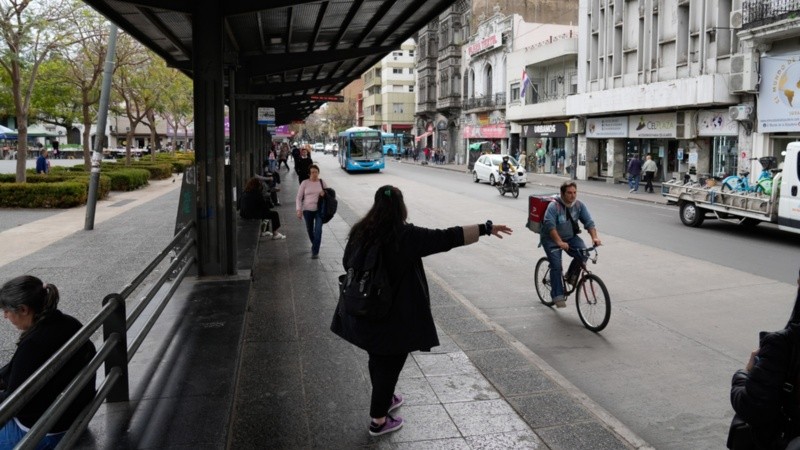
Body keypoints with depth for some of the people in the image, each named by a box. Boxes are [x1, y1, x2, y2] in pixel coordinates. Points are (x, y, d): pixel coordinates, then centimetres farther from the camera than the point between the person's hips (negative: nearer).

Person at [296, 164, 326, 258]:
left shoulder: (321, 182, 3)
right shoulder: (305, 183, 0)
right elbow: (299, 197, 1)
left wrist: (324, 194, -9)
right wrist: (299, 210, -9)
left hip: (319, 209, -1)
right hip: (308, 210, 1)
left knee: (318, 230, -13)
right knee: (310, 230, 14)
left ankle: (315, 251, -9)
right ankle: (314, 245, 41)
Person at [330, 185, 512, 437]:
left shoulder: (360, 231, -1)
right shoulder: (405, 236, -19)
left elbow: (347, 262, 12)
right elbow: (446, 238, -25)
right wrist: (485, 228, -22)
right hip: (394, 316, -6)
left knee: (377, 359, 24)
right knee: (389, 364, 9)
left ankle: (385, 400, 45)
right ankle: (378, 420, 21)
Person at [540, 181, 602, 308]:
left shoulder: (579, 206, -6)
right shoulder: (554, 206, -21)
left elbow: (589, 222, -10)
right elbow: (550, 226, -32)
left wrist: (594, 237, -28)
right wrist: (559, 242, -43)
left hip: (570, 237, 4)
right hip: (552, 239, -4)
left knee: (583, 253, -21)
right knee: (556, 266, -16)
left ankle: (571, 277, 3)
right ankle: (558, 296, -7)